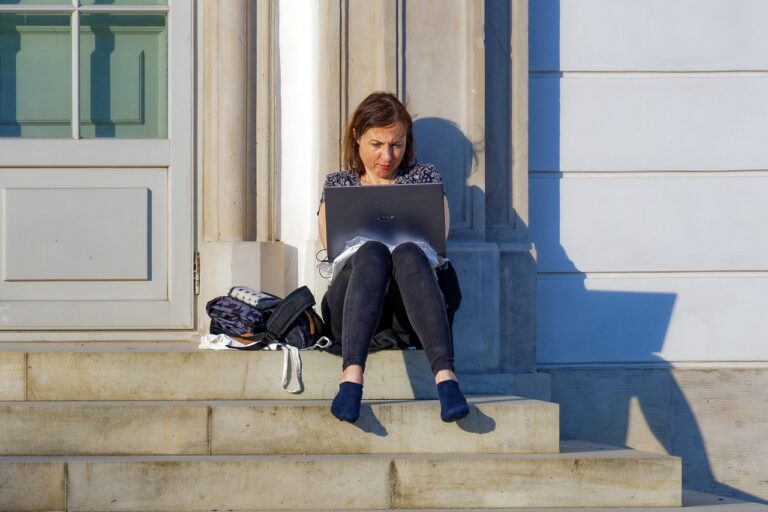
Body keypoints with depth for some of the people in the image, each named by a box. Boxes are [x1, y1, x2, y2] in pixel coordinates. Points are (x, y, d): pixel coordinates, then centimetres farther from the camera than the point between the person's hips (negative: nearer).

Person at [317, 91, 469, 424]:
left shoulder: (425, 177, 23)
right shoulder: (338, 184, 25)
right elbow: (330, 241, 6)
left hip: (411, 308, 0)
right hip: (349, 304, 0)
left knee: (407, 253, -36)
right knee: (371, 253, -35)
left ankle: (445, 375, -53)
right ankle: (351, 376, -52)